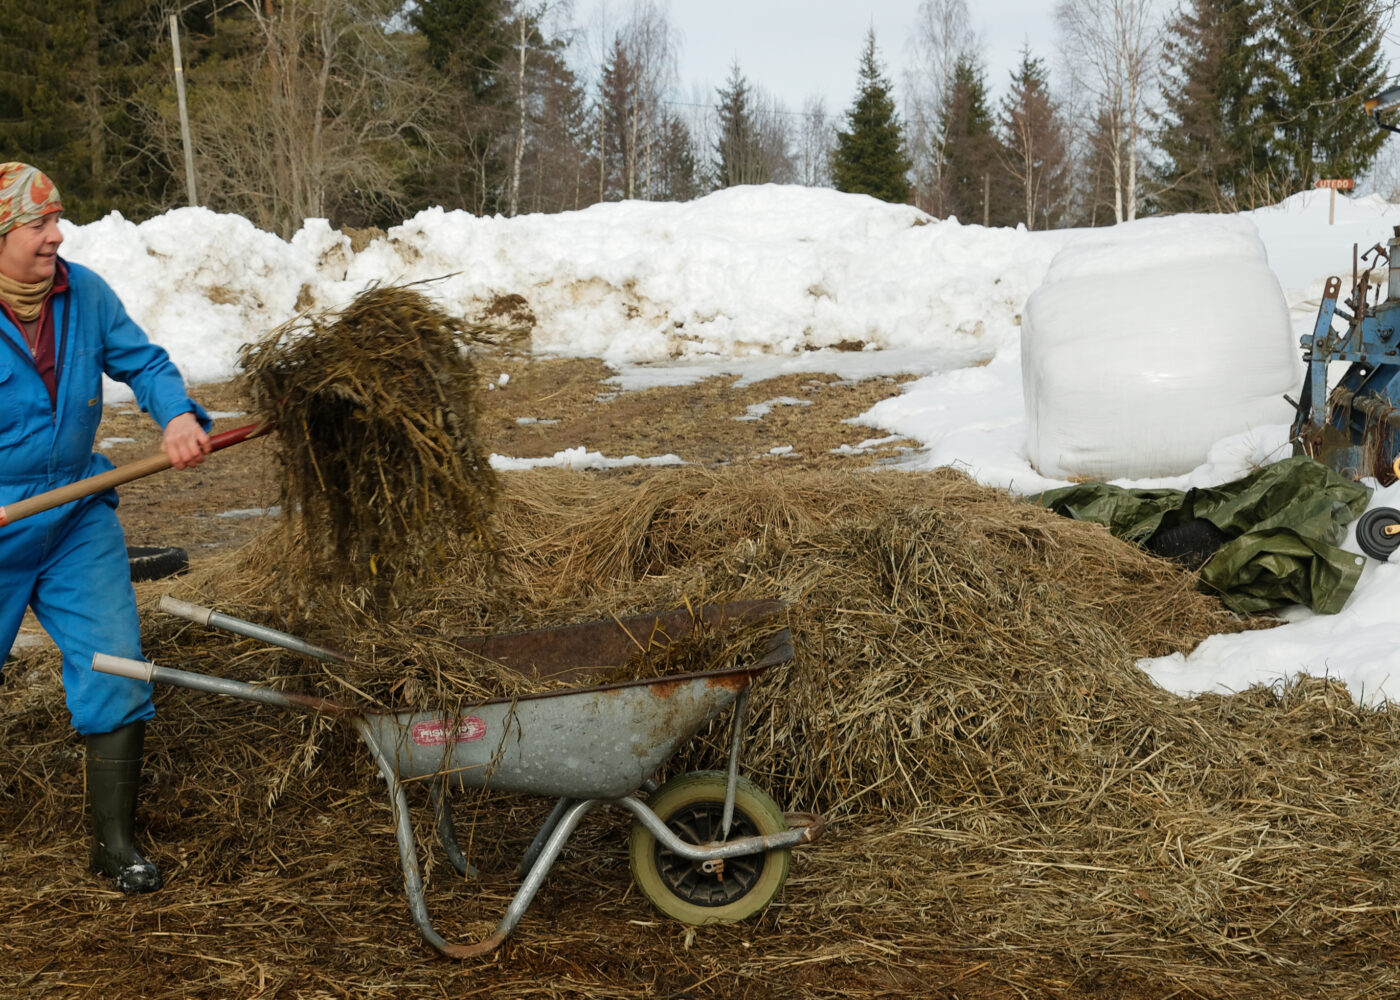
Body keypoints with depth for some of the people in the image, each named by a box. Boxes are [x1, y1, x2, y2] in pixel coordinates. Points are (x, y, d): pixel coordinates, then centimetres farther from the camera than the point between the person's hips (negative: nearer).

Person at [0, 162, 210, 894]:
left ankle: (114, 842, 15)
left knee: (115, 673, 0)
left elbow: (143, 361, 4)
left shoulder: (83, 293, -4)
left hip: (79, 518, 4)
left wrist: (176, 415, -16)